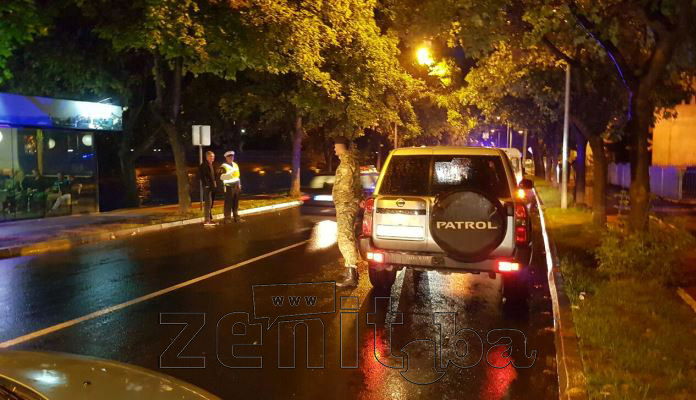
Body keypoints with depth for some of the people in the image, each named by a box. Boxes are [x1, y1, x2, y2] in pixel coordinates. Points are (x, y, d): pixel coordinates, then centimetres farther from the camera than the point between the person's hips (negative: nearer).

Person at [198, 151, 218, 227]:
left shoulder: (212, 165, 16)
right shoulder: (203, 165, -9)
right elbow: (201, 176, -14)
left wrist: (215, 183, 11)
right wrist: (206, 184, -19)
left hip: (213, 187, 8)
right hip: (207, 187, -8)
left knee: (210, 204, 13)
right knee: (208, 203, -11)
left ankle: (210, 219, 20)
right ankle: (206, 221, -10)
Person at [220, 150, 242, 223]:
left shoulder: (235, 165, 15)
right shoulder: (224, 166, -7)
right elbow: (222, 177, -17)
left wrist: (239, 184, 16)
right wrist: (230, 173, -24)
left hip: (236, 186, 6)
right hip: (229, 187, -6)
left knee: (235, 203, 12)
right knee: (228, 203, -6)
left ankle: (236, 217, 20)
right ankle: (227, 218, 0)